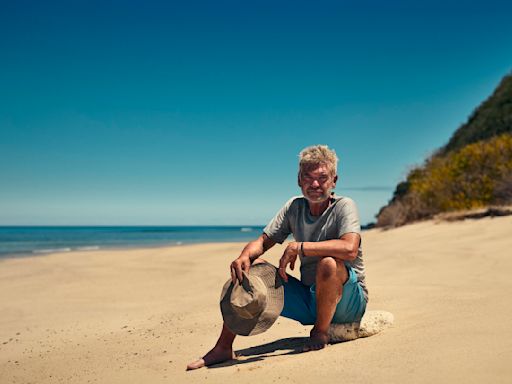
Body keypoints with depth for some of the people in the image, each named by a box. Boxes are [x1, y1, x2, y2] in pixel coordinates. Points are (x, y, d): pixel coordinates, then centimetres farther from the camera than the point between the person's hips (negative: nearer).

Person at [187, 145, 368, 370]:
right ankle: (223, 348, -7)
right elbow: (263, 241, 2)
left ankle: (321, 333, -10)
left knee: (328, 263, -36)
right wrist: (245, 256, -21)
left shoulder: (344, 206, -14)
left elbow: (349, 248, -33)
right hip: (309, 301, 5)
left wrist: (298, 247, -29)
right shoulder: (294, 207, 3)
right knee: (254, 266, -9)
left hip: (348, 301, -5)